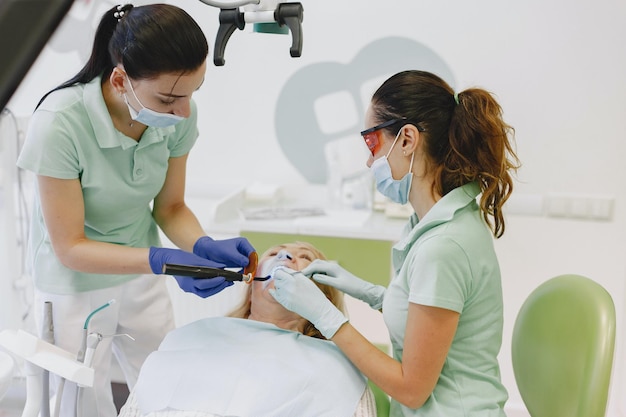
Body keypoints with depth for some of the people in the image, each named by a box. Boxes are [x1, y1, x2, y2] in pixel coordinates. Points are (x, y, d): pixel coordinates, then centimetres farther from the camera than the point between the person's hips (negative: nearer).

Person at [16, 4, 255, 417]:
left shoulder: (178, 114, -19)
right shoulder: (61, 124, -31)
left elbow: (170, 207, -4)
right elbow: (70, 247, -23)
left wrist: (203, 246, -23)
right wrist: (162, 260, -35)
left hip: (142, 277, 4)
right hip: (77, 286, -4)